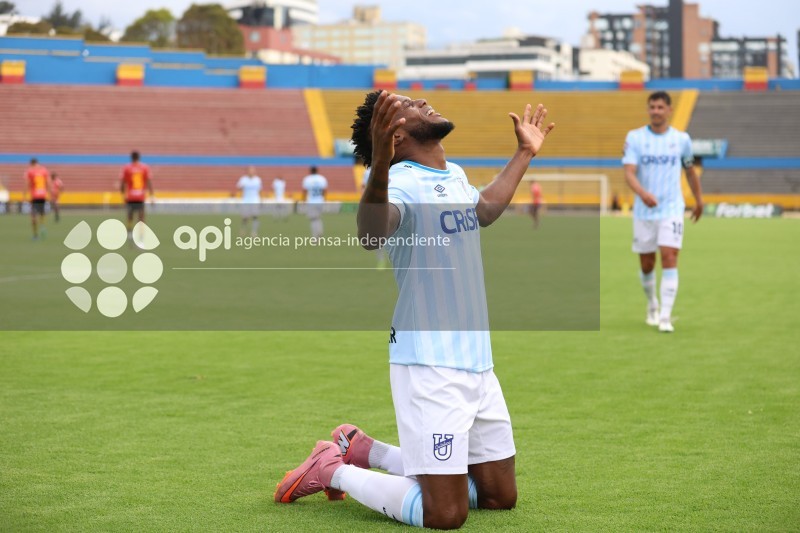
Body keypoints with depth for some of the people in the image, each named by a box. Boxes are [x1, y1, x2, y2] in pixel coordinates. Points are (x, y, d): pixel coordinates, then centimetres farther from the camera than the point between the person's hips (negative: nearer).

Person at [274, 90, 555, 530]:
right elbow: (370, 235, -40)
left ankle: (369, 451, 26)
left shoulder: (455, 176, 11)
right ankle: (335, 470, 10)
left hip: (477, 361, 9)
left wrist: (524, 154, 40)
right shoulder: (400, 180, -16)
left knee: (500, 496, 16)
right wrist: (379, 165, -57)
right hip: (430, 364, -8)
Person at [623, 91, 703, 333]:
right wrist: (643, 193, -32)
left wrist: (699, 200, 25)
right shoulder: (635, 137, -3)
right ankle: (652, 307, 35)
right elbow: (629, 173, -13)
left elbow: (690, 170, 18)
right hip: (643, 211, 1)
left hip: (672, 210, -1)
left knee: (669, 258, -15)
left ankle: (665, 317, -13)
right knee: (647, 264, 9)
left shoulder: (681, 139, 2)